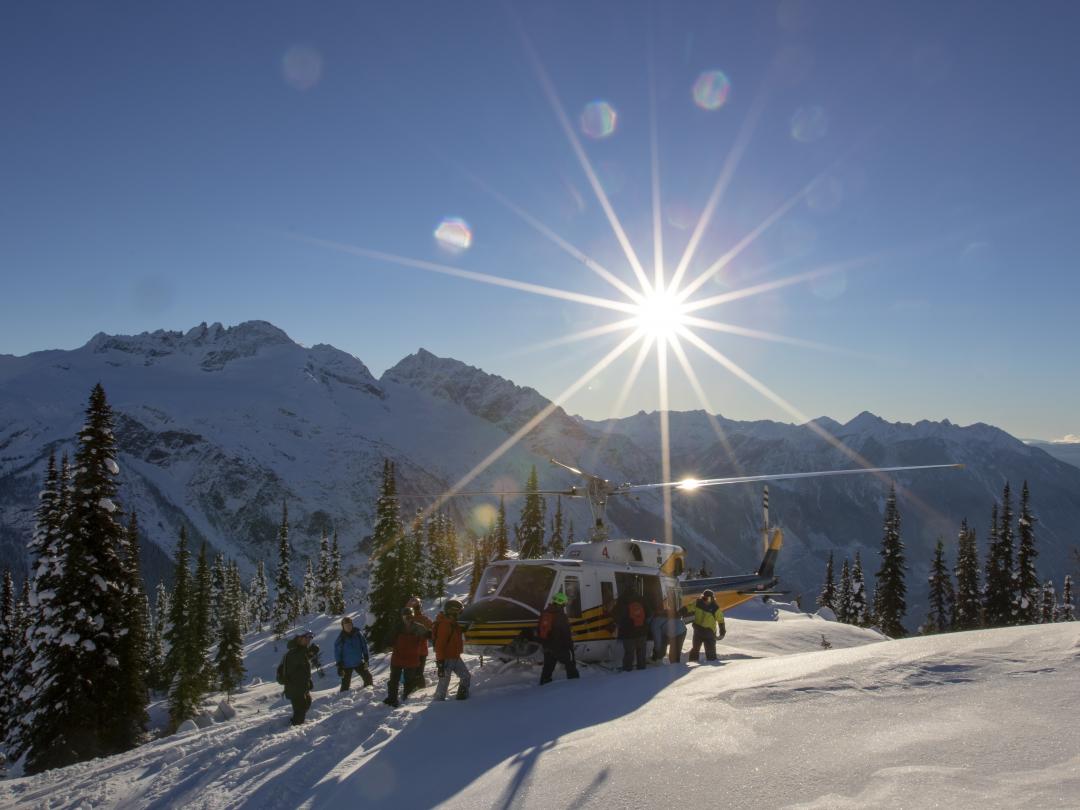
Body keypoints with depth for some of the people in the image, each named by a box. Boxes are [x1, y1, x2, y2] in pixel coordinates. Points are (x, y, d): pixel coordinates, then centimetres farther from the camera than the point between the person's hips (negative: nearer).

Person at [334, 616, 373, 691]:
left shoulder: (357, 634, -5)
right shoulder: (340, 638, -12)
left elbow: (364, 645, 4)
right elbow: (337, 653, -7)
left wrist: (366, 658, 2)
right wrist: (339, 665, -10)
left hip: (359, 662, 3)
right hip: (347, 665, -3)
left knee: (368, 677, 7)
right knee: (345, 683, -1)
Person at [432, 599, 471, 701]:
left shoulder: (453, 623, 10)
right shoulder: (444, 624, -20)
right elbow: (440, 644, -23)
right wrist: (440, 662, -24)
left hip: (455, 657, 10)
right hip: (446, 659, -10)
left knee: (465, 676, 12)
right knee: (444, 682, -4)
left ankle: (462, 697, 21)